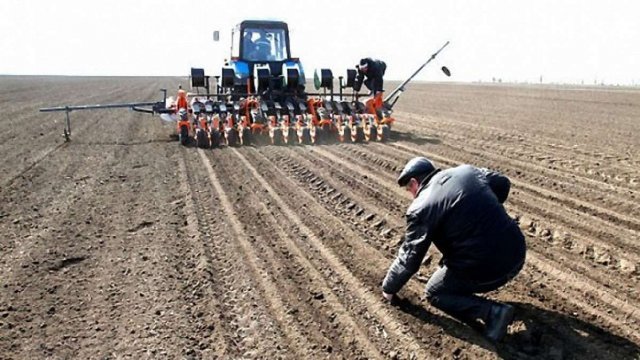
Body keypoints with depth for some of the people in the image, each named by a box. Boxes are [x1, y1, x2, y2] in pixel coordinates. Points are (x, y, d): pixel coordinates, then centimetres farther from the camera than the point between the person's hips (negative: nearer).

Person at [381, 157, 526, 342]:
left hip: (485, 270, -8)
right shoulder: (466, 170, 7)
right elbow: (503, 183, 19)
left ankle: (491, 312, -3)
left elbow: (409, 258, -5)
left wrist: (389, 287, 12)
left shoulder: (420, 208, -9)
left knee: (435, 293, 17)